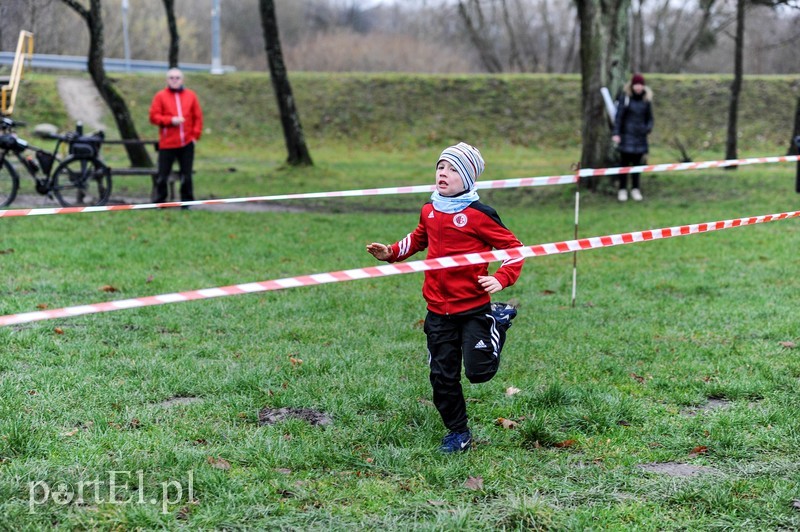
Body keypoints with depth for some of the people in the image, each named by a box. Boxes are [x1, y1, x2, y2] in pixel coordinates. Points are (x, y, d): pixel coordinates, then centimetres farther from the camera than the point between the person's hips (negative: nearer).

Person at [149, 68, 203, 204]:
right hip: (167, 144, -2)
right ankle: (159, 203, 6)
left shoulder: (191, 95, 9)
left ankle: (187, 202, 13)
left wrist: (196, 135, 1)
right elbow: (154, 116, -3)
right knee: (162, 176, -2)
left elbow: (198, 117, 9)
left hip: (187, 143, 2)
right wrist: (171, 120, -15)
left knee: (186, 176, 6)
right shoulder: (160, 96, 3)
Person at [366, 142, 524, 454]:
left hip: (474, 308, -5)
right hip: (438, 310, 5)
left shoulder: (478, 215, -13)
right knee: (443, 377, 6)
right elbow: (418, 239, 26)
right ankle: (458, 433, 24)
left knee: (478, 371, -7)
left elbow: (513, 248, -8)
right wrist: (391, 253, 10)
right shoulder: (430, 210, 5)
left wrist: (501, 279, -23)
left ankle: (498, 320, 21)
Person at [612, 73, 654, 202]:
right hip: (626, 134, -3)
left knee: (637, 162, 6)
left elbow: (649, 117, 15)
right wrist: (616, 133, -13)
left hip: (640, 136, 3)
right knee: (624, 162, -1)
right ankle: (622, 189, 6)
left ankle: (635, 189, 15)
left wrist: (648, 127, -5)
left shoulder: (646, 99, 7)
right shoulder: (625, 97, -4)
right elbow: (619, 116, -6)